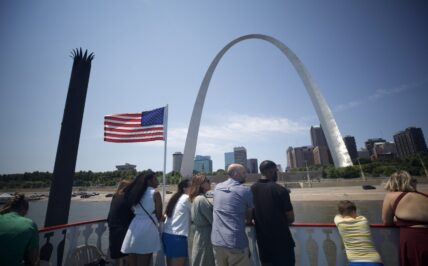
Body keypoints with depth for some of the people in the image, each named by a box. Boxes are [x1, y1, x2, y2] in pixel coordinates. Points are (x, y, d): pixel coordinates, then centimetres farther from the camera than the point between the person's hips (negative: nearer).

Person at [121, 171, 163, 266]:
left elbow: (133, 210, 15)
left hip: (134, 227, 6)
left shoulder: (136, 192, 12)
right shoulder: (155, 193, -6)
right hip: (147, 227, -6)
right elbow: (159, 215, -3)